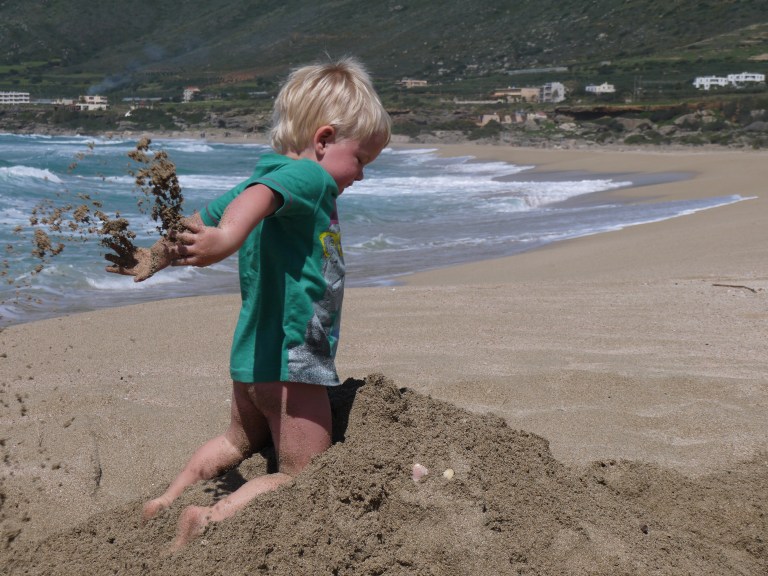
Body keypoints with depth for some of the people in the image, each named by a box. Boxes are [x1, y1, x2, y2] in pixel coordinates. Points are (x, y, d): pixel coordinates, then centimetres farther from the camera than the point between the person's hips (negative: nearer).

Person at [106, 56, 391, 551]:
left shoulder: (270, 174, 14)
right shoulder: (310, 177, -15)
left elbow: (200, 222, 20)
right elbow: (259, 196, -37)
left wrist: (157, 258, 30)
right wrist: (229, 236, -55)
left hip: (253, 353, 10)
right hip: (292, 358, -10)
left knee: (241, 441, 33)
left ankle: (168, 499, 34)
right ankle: (211, 519, -10)